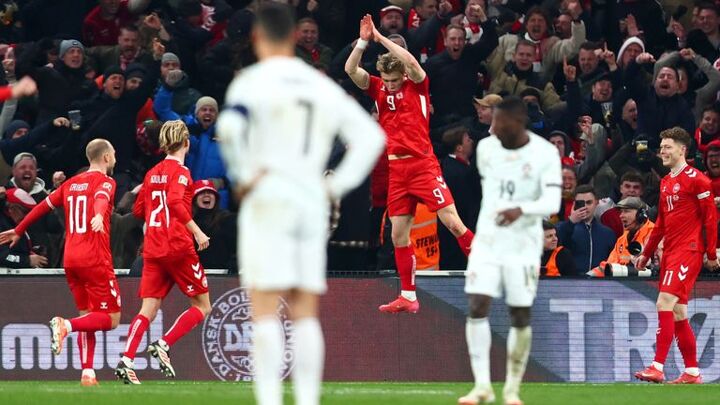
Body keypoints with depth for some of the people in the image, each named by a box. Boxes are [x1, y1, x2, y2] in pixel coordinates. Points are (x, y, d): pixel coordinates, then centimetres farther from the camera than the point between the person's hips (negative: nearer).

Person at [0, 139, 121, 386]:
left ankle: (87, 373, 1)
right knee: (111, 318, -3)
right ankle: (66, 325, -25)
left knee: (88, 315, 13)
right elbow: (101, 198, -25)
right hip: (95, 260, -7)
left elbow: (44, 206, 25)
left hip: (71, 259, 7)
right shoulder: (105, 182, -2)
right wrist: (99, 216, -47)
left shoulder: (71, 184, 17)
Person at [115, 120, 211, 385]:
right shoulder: (180, 172, -7)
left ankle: (126, 361, -14)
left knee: (148, 309, 2)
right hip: (178, 248, -7)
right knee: (202, 305, 6)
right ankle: (164, 345, -10)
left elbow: (138, 210, 20)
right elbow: (175, 202, -23)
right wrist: (197, 231, -22)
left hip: (153, 250, 7)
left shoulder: (152, 173, 14)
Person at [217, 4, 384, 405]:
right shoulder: (323, 86, 14)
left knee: (265, 310, -6)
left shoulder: (253, 81, -4)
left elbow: (230, 127, -23)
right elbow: (370, 135, 15)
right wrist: (338, 184, 12)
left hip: (268, 201, -5)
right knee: (306, 314, 8)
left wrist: (242, 176, -11)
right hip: (312, 200, 5)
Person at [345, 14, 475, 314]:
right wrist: (363, 41, -15)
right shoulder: (378, 88, 9)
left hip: (423, 163, -5)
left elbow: (412, 63, -22)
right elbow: (351, 70, -2)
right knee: (399, 235, 4)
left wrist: (381, 38, -18)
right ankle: (408, 297, 10)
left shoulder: (417, 86, -2)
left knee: (452, 221, -12)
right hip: (396, 170, 5)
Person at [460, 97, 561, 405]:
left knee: (521, 317, 0)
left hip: (523, 246, -3)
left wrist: (521, 209, -36)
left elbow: (552, 203, -19)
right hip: (487, 241, 3)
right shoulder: (486, 148, 2)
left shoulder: (544, 154, -11)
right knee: (477, 306, -11)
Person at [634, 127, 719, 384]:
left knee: (665, 303, -18)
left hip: (688, 251, -9)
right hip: (669, 252, 9)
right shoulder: (666, 182, 18)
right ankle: (692, 372, 13)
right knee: (677, 313, 8)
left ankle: (657, 367, -23)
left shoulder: (696, 180, -8)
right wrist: (647, 254, 25)